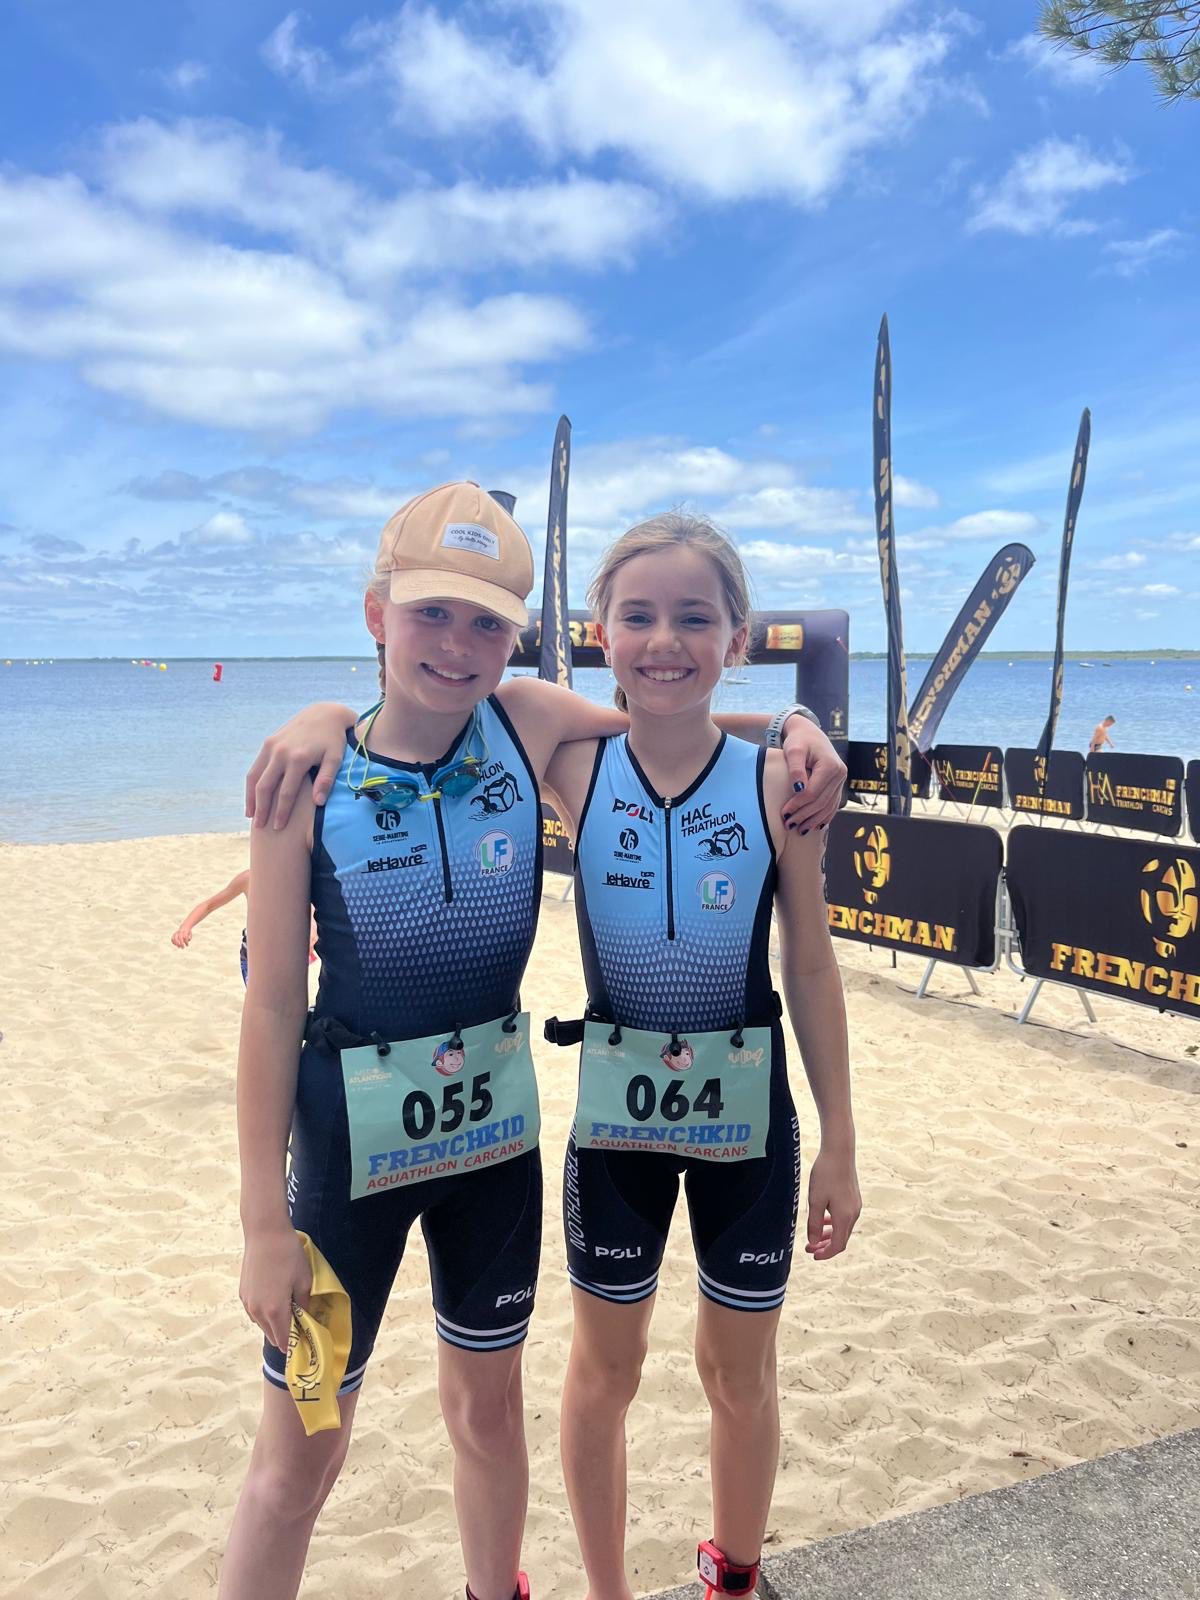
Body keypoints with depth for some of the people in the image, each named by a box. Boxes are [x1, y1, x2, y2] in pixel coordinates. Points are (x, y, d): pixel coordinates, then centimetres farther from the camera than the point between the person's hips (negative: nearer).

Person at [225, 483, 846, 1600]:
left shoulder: (530, 724, -7)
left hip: (494, 1126, 3)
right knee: (298, 1456, 11)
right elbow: (272, 1002, -11)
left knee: (488, 1404, 22)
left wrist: (796, 726, -7)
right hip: (349, 1139, -2)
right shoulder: (311, 765, -13)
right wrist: (264, 1225, -10)